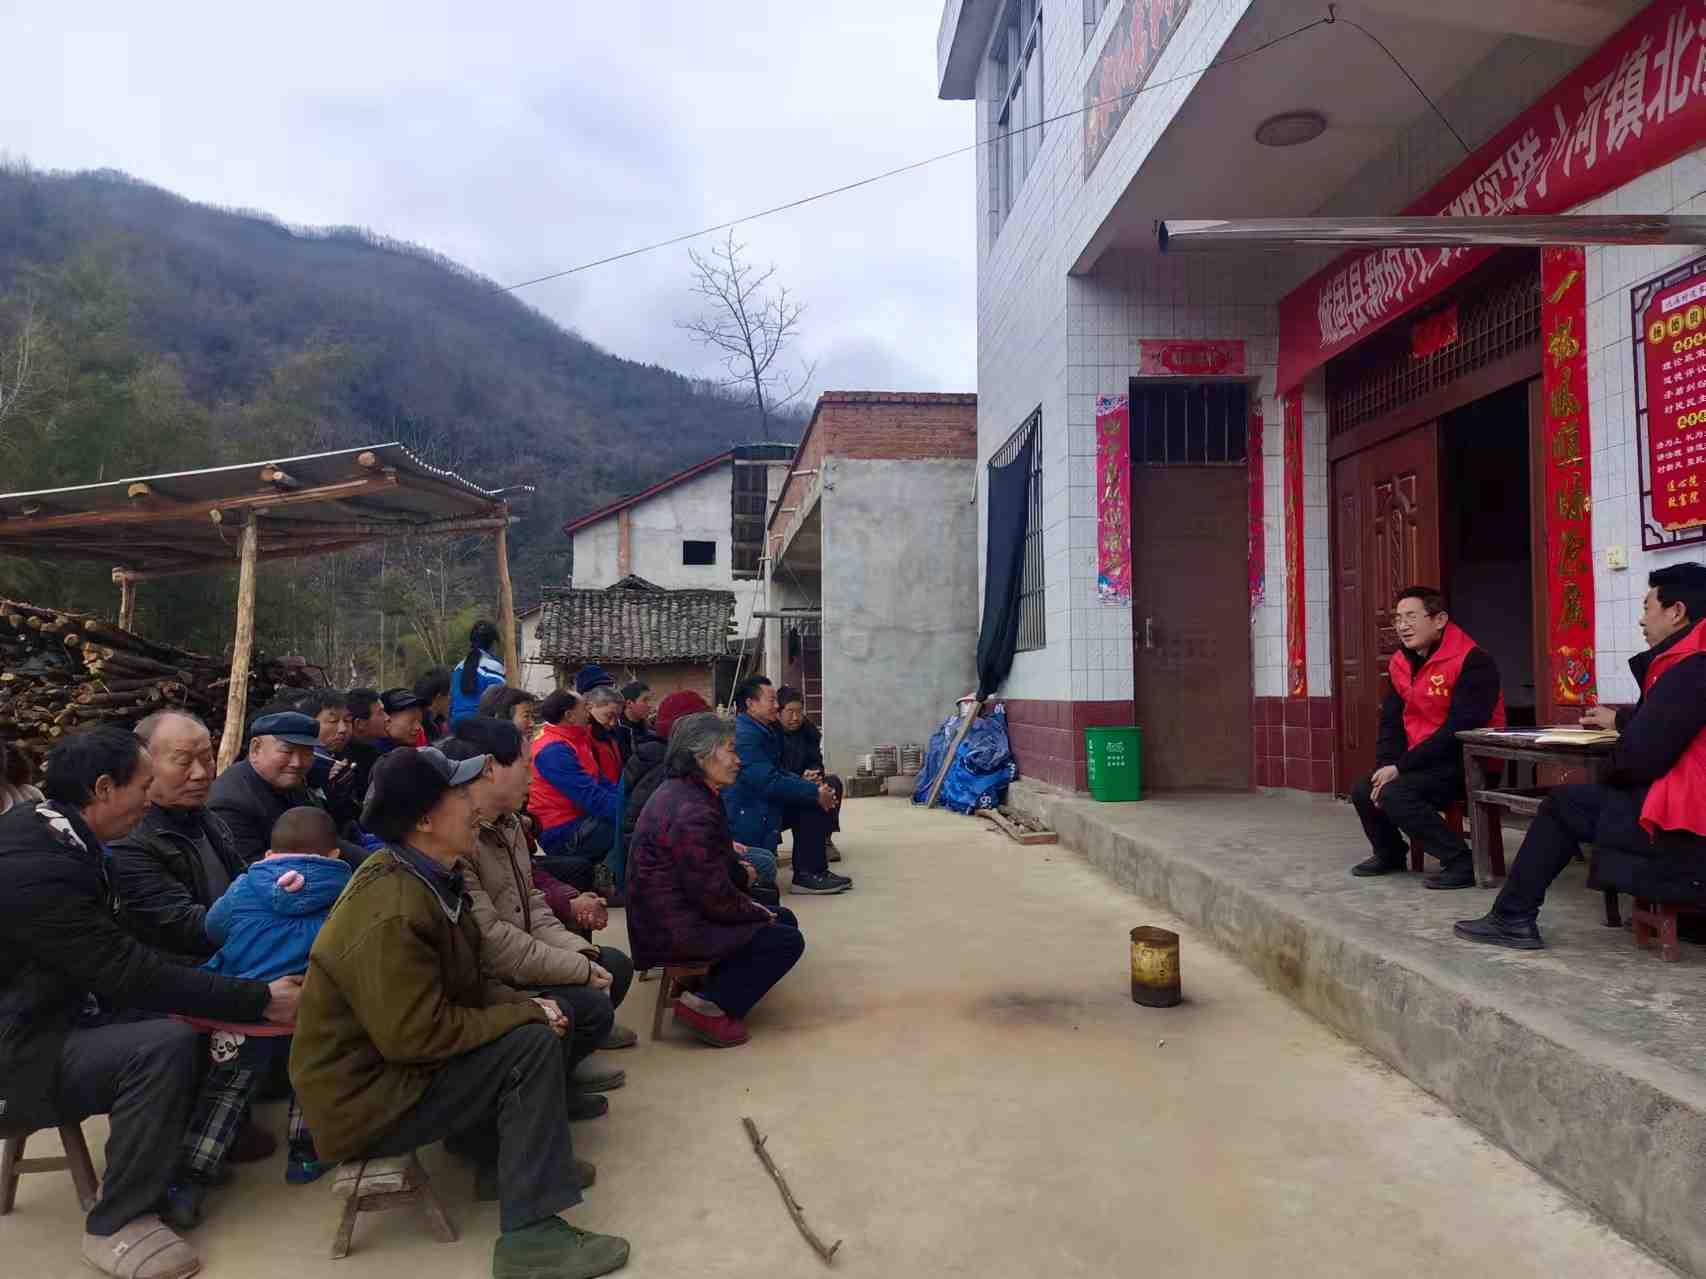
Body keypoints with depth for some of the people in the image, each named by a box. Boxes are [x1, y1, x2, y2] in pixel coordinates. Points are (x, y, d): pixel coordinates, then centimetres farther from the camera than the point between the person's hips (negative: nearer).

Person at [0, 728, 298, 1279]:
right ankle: (117, 1225, -10)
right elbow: (130, 971, -27)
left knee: (190, 1010, 4)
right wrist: (259, 1000, -22)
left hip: (57, 1010, 10)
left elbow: (117, 954, 7)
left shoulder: (48, 831, 0)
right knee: (166, 1044, -27)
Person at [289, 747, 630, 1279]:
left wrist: (523, 1004, -6)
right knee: (533, 1045, -19)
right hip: (364, 1099, -9)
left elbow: (463, 987, 10)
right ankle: (532, 1235, -13)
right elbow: (419, 1037, -28)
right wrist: (526, 1014, -18)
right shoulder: (390, 914, -29)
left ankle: (506, 1157, 16)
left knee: (525, 1026, 8)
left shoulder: (425, 877, 2)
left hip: (393, 1059, 9)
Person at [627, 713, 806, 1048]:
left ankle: (715, 987, 10)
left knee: (784, 919, 15)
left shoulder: (678, 792, 8)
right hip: (674, 931, -11)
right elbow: (715, 897, -24)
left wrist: (739, 870, 16)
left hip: (665, 915, 11)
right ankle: (709, 1006, -8)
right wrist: (758, 913, -8)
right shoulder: (693, 812, -26)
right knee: (787, 942, -8)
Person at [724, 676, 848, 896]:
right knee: (813, 803, -15)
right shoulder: (744, 735, -21)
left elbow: (779, 772, 16)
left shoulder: (764, 730, 13)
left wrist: (813, 787, -1)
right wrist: (814, 792, -19)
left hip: (761, 805, 10)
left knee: (816, 801, 4)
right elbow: (769, 783, -26)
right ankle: (807, 875, -10)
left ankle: (815, 870, 5)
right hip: (746, 818, -10)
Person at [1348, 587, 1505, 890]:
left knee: (1395, 794, -26)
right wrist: (1385, 766, -10)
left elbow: (1459, 730, -26)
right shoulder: (1400, 663, 7)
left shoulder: (1472, 661, -20)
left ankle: (1462, 862, -15)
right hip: (1421, 761, 9)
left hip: (1467, 761, -9)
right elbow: (1391, 722, 9)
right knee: (1364, 791, 2)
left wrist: (1400, 768, -24)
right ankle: (1390, 853, 27)